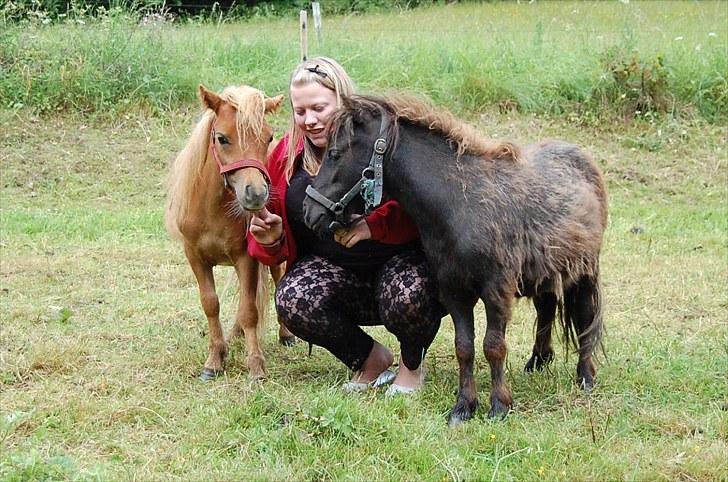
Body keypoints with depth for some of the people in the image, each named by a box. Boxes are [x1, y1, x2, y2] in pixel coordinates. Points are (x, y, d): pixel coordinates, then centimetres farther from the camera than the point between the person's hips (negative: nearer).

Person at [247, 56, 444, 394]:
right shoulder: (287, 156, 3)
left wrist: (372, 225, -35)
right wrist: (271, 239, -15)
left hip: (401, 256, -4)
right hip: (332, 269, 4)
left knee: (408, 297, -37)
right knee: (291, 301, -27)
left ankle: (412, 364, 2)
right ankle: (370, 359, 2)